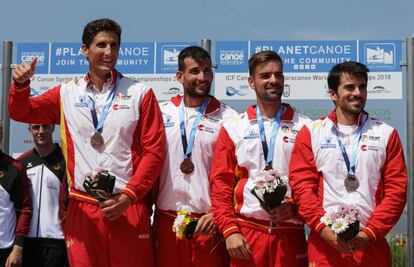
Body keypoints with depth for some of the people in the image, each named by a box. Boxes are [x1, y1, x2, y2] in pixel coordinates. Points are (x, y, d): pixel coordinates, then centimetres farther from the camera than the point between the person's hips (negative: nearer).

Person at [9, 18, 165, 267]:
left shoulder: (140, 93, 3)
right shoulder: (67, 94, 10)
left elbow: (154, 151, 0)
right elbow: (21, 112, 11)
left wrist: (129, 196, -9)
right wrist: (21, 83, -10)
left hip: (129, 208, -1)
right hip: (82, 210, 2)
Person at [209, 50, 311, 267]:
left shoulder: (304, 128, 6)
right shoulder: (233, 128, 6)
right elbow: (220, 183, 3)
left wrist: (296, 206, -12)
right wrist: (229, 230, -5)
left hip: (290, 233, 0)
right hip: (246, 233, 0)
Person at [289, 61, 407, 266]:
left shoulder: (386, 134, 8)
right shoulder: (310, 133, 5)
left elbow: (396, 190, 2)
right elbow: (302, 187, -1)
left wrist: (371, 232, -8)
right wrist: (323, 228, -13)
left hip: (371, 244, 1)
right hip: (324, 243, -1)